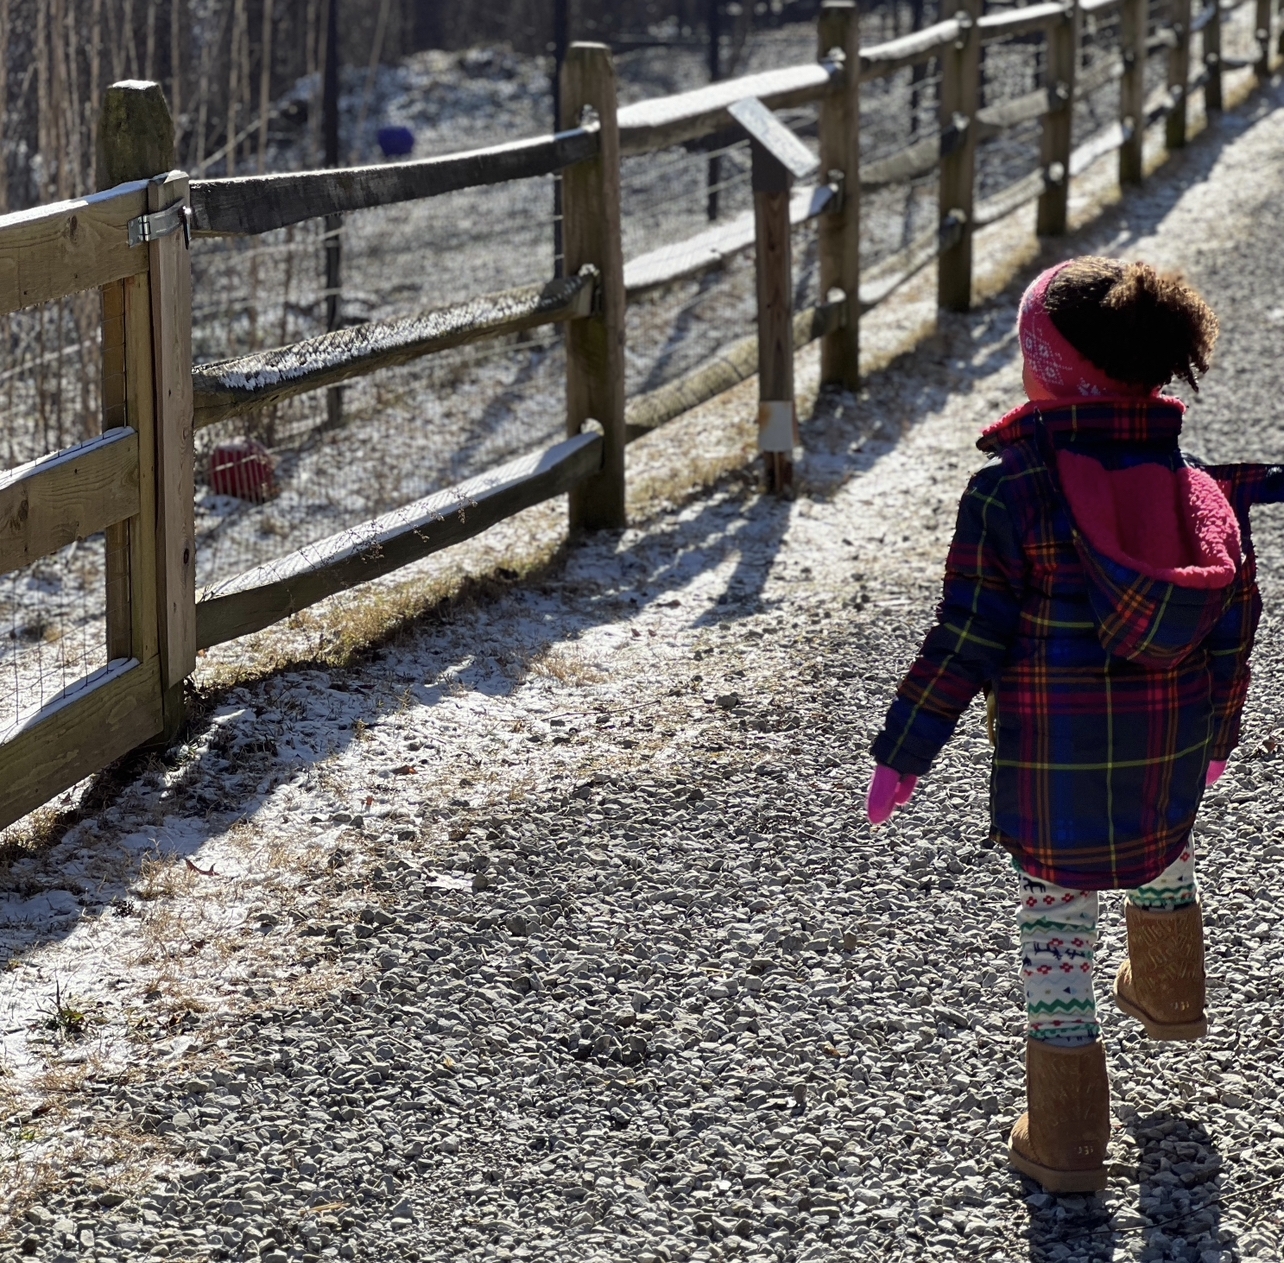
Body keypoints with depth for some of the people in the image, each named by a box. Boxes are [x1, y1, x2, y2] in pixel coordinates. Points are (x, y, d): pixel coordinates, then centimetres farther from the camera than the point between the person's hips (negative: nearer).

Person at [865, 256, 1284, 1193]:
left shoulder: (1010, 491, -16)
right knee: (1163, 841, 35)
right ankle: (1169, 995, 60)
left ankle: (1065, 1137, 13)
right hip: (1173, 744, 5)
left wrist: (904, 752, -6)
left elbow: (966, 639, -15)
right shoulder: (1202, 485, -2)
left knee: (1056, 916, 7)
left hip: (1053, 755, -5)